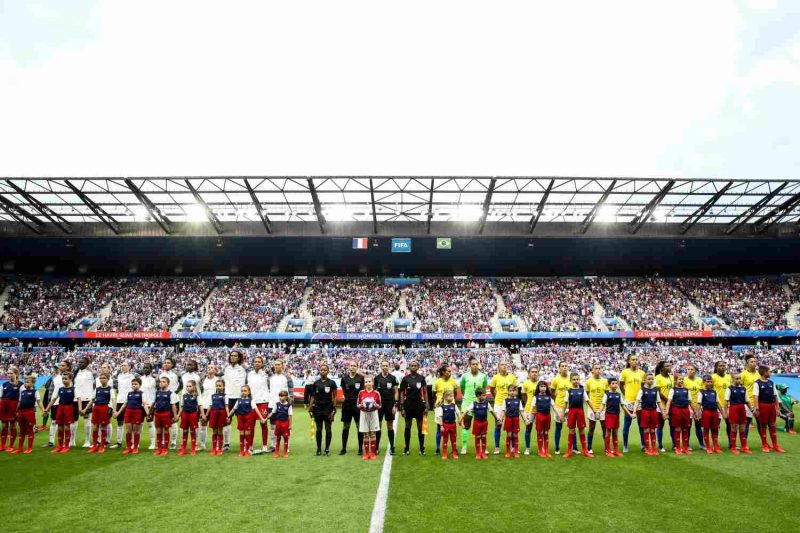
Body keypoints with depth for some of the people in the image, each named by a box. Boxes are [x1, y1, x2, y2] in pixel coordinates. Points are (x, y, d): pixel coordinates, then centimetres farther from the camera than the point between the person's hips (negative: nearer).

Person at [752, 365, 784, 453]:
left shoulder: (772, 383, 9)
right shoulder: (757, 383, -8)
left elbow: (775, 396, 12)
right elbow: (755, 396, -13)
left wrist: (777, 408, 9)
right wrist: (756, 408, -20)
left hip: (772, 406, 5)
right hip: (763, 406, -5)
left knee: (772, 425, 10)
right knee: (763, 426, 4)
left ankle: (775, 445, 18)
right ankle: (764, 445, 13)